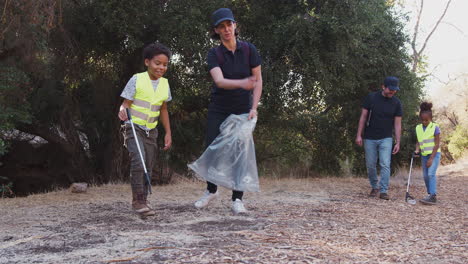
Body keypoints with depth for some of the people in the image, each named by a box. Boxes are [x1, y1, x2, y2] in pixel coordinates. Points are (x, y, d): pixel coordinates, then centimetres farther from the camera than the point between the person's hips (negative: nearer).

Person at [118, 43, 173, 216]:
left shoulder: (164, 84, 5)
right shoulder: (137, 80, -9)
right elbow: (126, 103, -10)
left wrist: (168, 133, 14)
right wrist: (123, 111, -33)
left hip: (151, 130, 5)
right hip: (134, 127, -5)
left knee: (148, 167, 7)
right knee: (138, 161, -22)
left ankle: (142, 202, 18)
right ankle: (138, 200, -13)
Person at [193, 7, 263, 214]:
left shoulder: (249, 50, -5)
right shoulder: (214, 54, -8)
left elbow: (258, 80, -2)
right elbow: (219, 81, -24)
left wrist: (254, 108, -11)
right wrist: (242, 83, -43)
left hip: (242, 110, 0)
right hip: (219, 109, 1)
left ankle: (237, 199, 1)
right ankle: (211, 190, 26)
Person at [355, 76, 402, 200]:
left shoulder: (396, 103, -2)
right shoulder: (371, 97, -5)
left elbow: (397, 124, 1)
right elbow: (363, 116, -1)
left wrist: (398, 142, -2)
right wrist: (359, 135, -6)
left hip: (385, 139, 0)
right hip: (370, 138, 0)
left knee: (385, 165, -11)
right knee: (370, 165, 7)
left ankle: (384, 191, -8)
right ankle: (374, 187, 25)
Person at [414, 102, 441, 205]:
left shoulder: (435, 127, -11)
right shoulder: (418, 128, 5)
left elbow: (437, 144, -12)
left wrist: (431, 158, -16)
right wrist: (417, 150, -9)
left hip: (434, 154, -6)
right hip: (424, 155, 6)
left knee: (431, 173, -18)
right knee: (425, 175, 7)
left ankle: (433, 196, -22)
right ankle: (430, 194, 18)